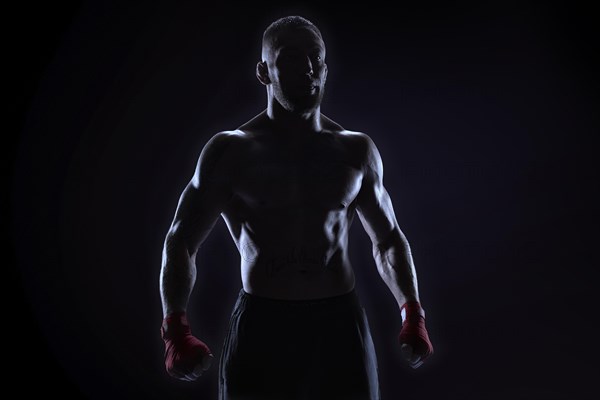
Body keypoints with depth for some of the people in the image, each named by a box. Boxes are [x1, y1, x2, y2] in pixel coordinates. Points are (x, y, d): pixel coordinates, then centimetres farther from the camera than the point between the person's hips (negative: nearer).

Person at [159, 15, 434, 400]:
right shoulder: (231, 151, -1)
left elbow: (388, 240, 14)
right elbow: (181, 242, -1)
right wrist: (176, 330, -16)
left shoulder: (357, 151, 6)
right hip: (261, 325, -1)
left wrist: (413, 314, 0)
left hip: (341, 323, 2)